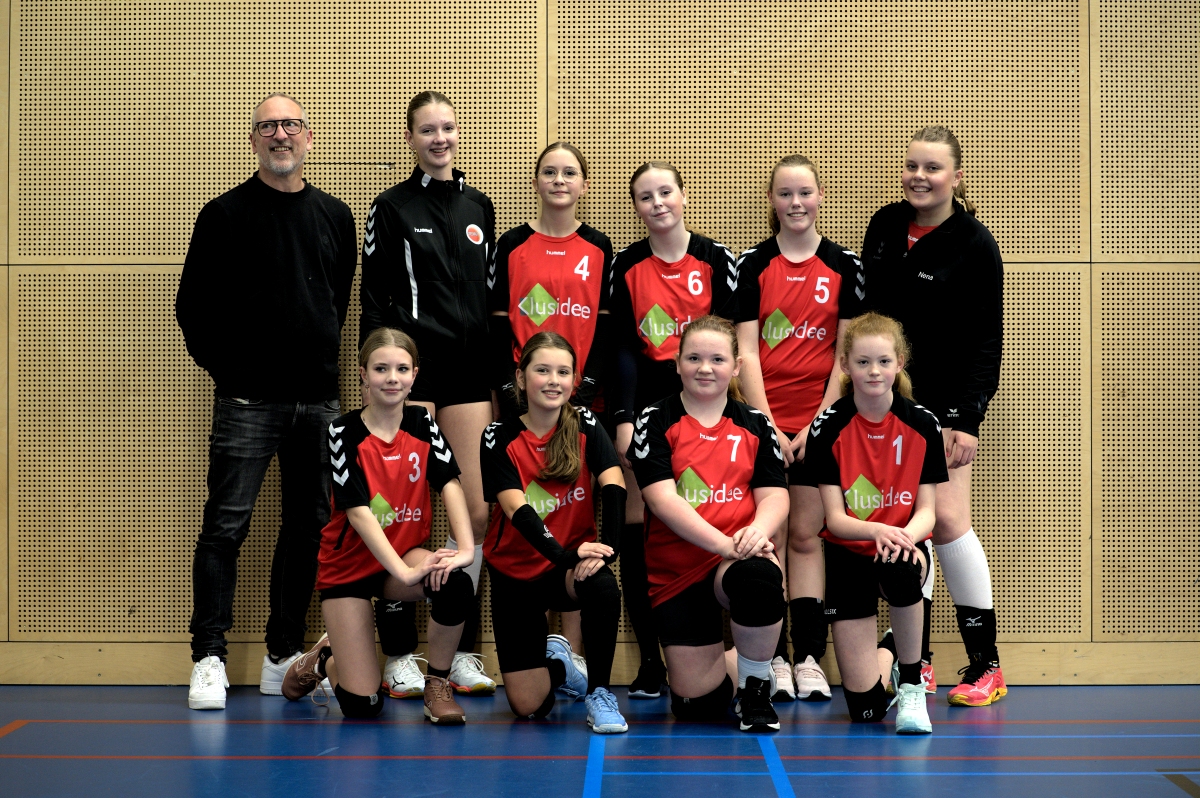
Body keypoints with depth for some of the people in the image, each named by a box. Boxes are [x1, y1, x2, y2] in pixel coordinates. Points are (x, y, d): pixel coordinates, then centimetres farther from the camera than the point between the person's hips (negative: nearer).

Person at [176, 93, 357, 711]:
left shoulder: (335, 217, 11)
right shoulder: (225, 215, 0)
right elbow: (193, 305, 2)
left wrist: (323, 357, 12)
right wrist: (224, 366, -1)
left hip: (318, 399, 4)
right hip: (247, 399, -4)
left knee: (309, 525, 7)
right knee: (225, 526, -7)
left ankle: (284, 656, 17)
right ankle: (209, 659, -2)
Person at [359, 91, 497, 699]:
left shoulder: (479, 207, 14)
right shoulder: (391, 209, 0)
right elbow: (372, 301, -2)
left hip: (471, 373, 5)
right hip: (414, 373, -5)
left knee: (478, 511, 2)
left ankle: (462, 651, 11)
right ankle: (400, 655, 3)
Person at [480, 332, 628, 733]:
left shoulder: (586, 426, -4)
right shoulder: (499, 438, -10)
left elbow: (613, 488, -18)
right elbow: (518, 510, -22)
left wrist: (605, 548, -35)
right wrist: (566, 554, -37)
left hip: (573, 564, 1)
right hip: (516, 571, -1)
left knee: (603, 587, -38)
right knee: (527, 706, -6)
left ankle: (599, 692, -15)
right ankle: (555, 661, 32)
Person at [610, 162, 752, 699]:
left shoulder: (716, 260, 4)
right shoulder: (626, 267, 7)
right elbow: (623, 349, 4)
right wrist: (623, 420, -6)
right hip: (644, 403, 1)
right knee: (637, 529, -3)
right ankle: (649, 659, 3)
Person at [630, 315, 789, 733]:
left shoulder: (754, 424, 8)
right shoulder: (656, 421, 0)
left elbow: (774, 495, 1)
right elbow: (661, 497, -12)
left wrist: (758, 530, -24)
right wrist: (723, 542, -24)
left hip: (740, 557, 1)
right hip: (675, 570, -1)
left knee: (758, 577, -39)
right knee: (698, 704, -7)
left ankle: (756, 684, -10)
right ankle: (714, 662, 34)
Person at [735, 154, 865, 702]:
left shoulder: (845, 265, 4)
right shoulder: (752, 264, 3)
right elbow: (746, 353, 0)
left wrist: (819, 422, -6)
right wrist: (767, 425, -9)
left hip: (820, 422, 0)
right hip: (762, 419, 0)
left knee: (806, 536, 4)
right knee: (767, 536, 1)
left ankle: (809, 657, 7)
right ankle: (774, 657, 6)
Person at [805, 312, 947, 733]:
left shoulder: (922, 424, -6)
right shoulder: (828, 428, -10)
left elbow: (927, 510, -8)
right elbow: (834, 517, -13)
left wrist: (905, 536, -31)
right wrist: (875, 530, -34)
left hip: (904, 545, 1)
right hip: (848, 556, -1)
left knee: (902, 571, -41)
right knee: (865, 708, -10)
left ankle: (912, 683, -14)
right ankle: (889, 653, 30)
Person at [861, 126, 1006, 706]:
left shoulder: (974, 245, -8)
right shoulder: (884, 227, 7)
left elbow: (986, 342, -8)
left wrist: (968, 420, -15)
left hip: (941, 402, -5)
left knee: (946, 520, -11)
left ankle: (985, 665, -2)